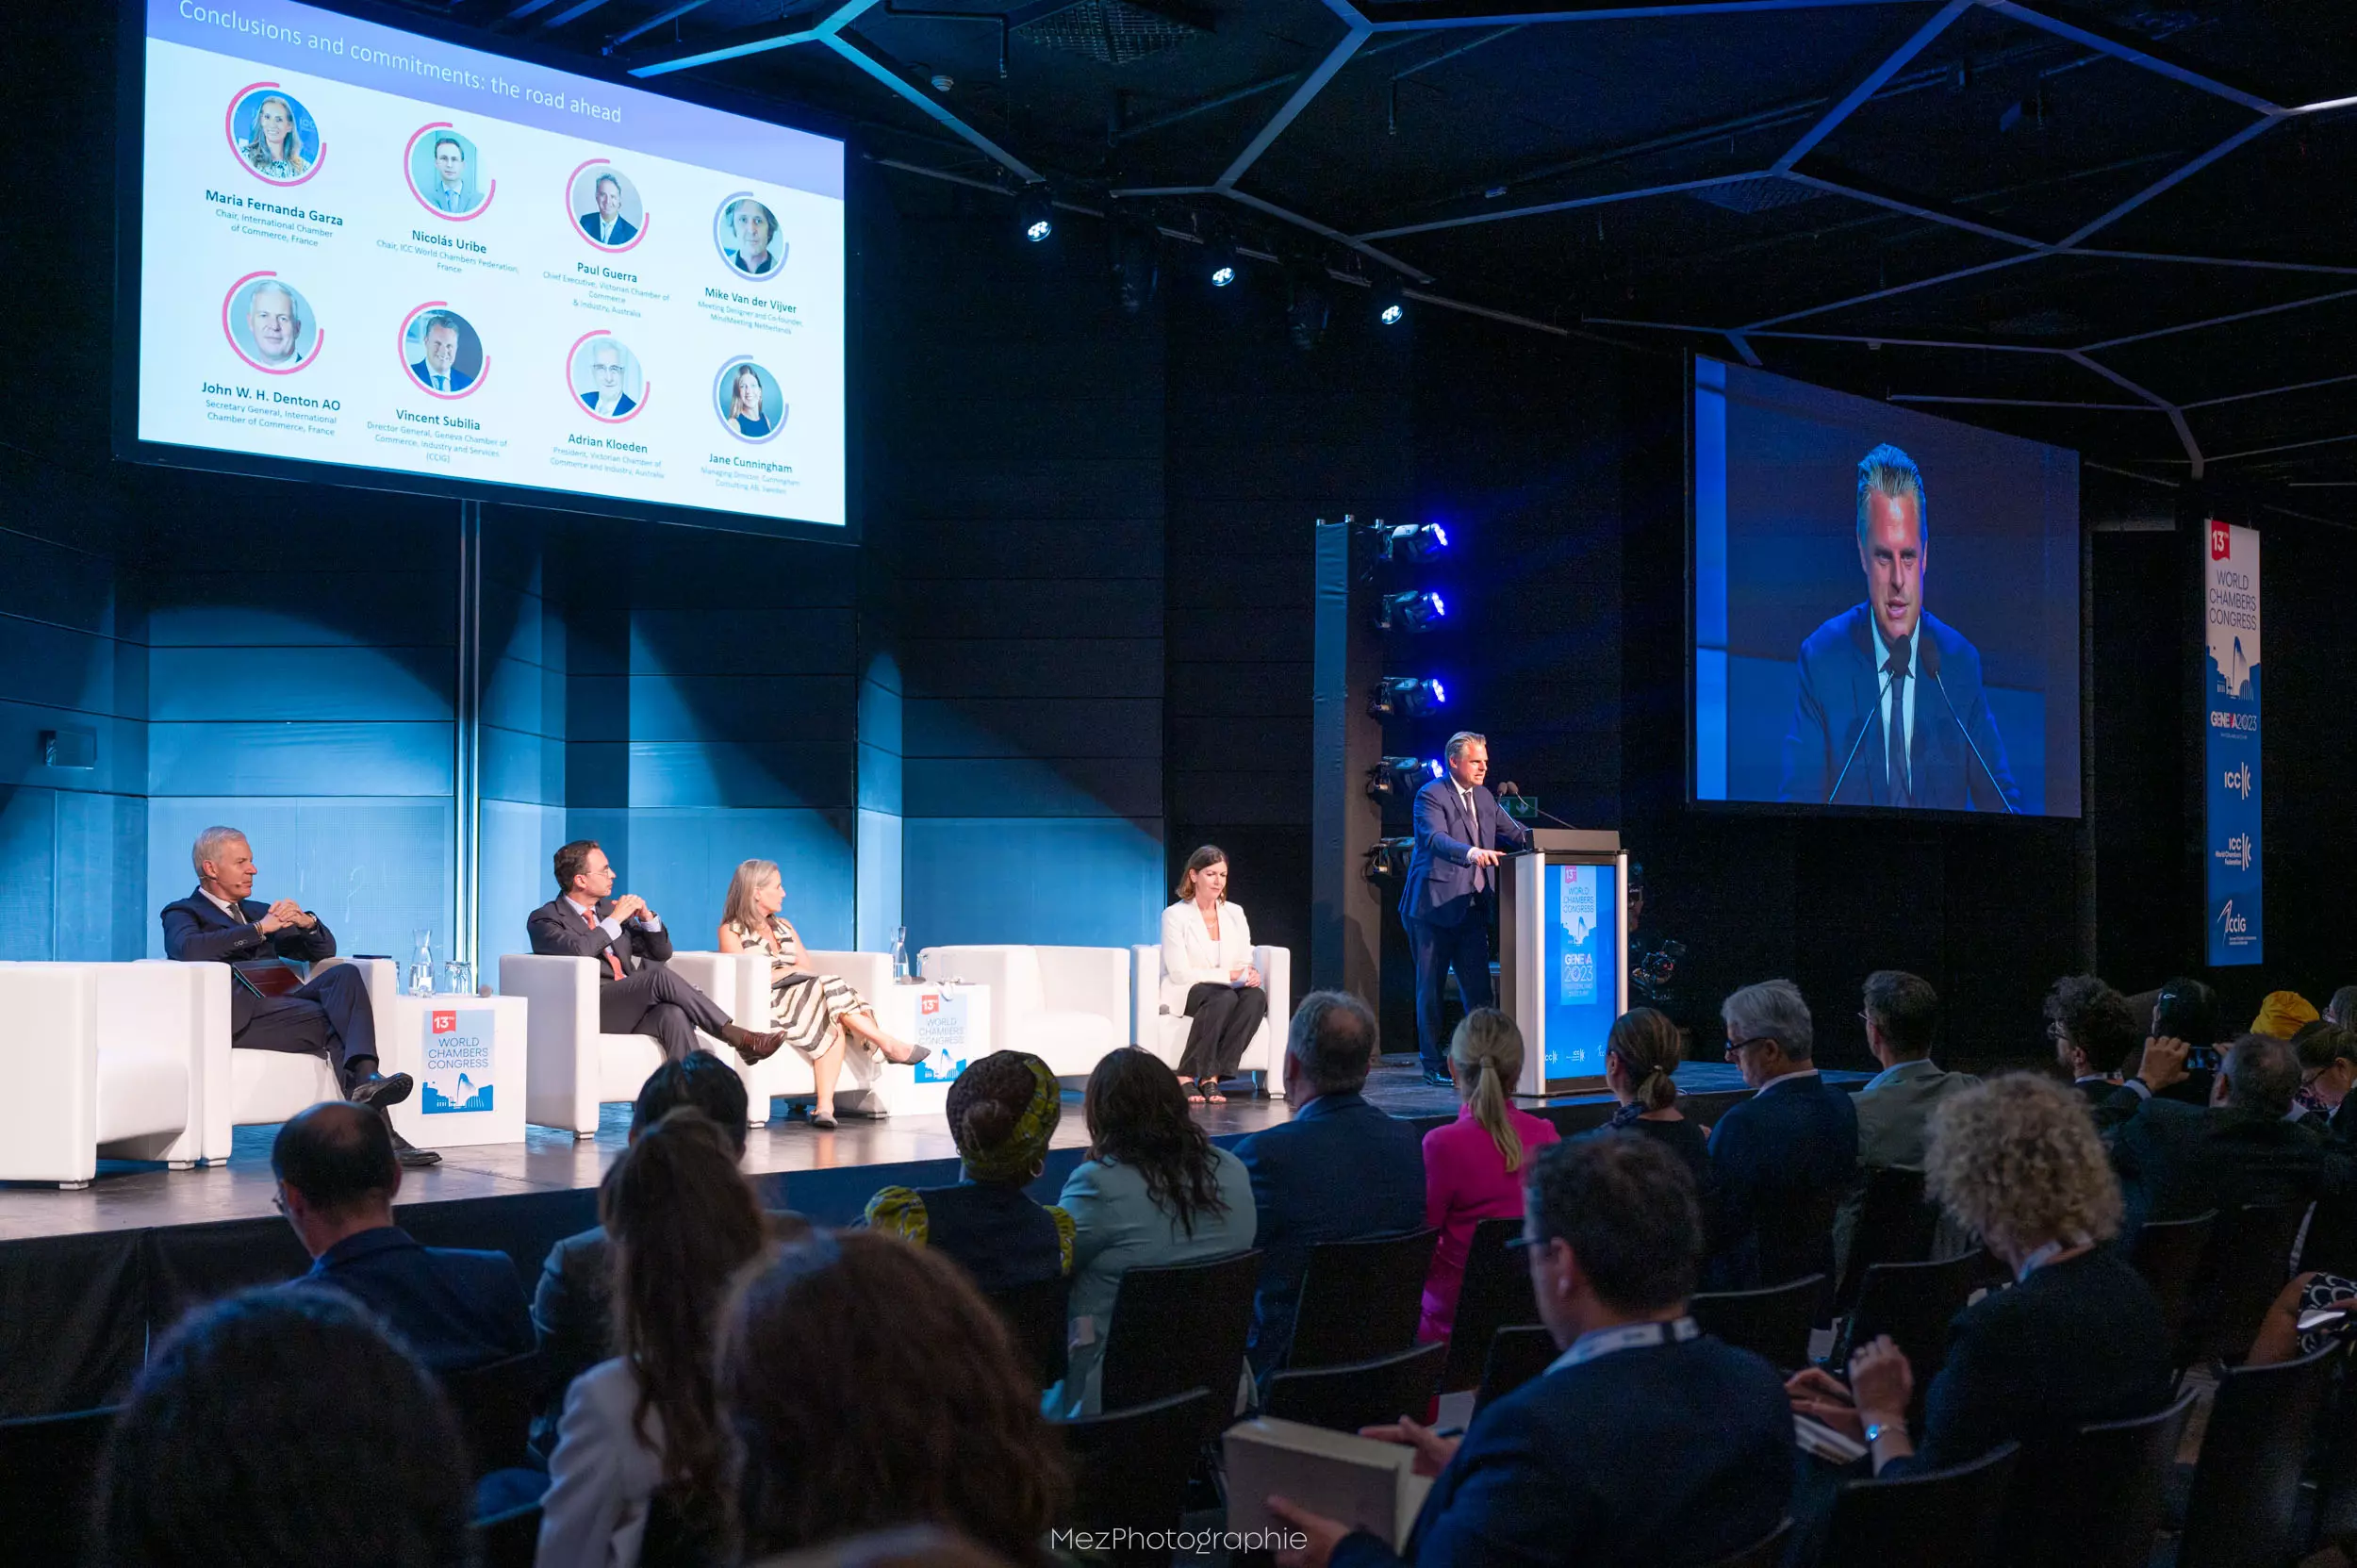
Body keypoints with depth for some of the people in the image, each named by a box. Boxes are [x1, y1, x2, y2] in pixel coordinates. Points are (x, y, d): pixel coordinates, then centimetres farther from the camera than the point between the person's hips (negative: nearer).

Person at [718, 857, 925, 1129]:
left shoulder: (784, 926, 26)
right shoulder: (731, 931, 6)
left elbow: (808, 970, 14)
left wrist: (777, 973, -4)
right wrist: (789, 970, 0)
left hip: (802, 995, 6)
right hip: (764, 1005, -6)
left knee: (834, 1023, -29)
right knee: (831, 986, -27)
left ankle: (825, 1107, -40)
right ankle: (889, 1045, -20)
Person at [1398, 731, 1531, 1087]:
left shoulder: (1483, 797, 16)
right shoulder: (1430, 795, -8)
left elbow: (1513, 833, 15)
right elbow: (1434, 837, -24)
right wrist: (1471, 852, -41)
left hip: (1472, 908, 6)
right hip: (1433, 906, -6)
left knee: (1478, 986, 4)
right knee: (1430, 986, 1)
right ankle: (1433, 1063, 7)